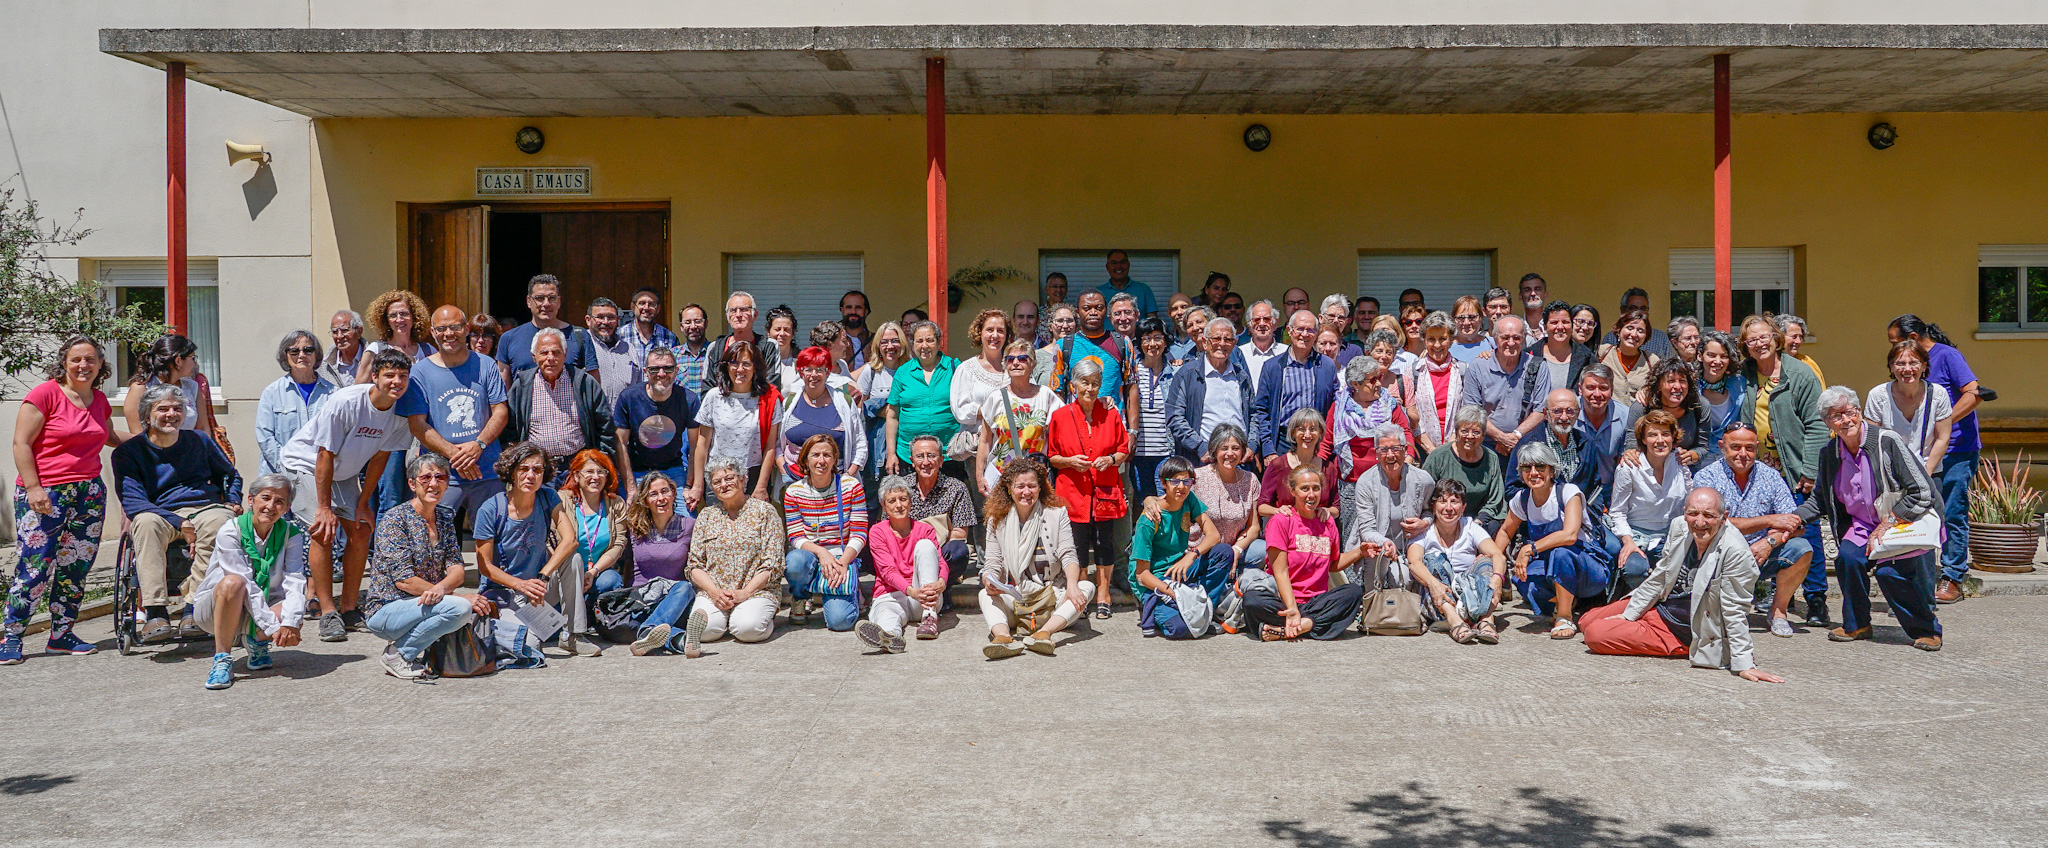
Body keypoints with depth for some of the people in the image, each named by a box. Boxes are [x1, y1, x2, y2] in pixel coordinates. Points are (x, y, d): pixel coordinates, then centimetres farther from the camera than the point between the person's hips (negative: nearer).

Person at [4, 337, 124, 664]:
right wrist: (33, 487, -15)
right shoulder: (45, 394, -7)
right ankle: (11, 637, 2)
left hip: (89, 492, 6)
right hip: (44, 494, -6)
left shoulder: (99, 400, 12)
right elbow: (21, 444, -8)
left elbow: (111, 437, 32)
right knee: (34, 566, -9)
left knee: (76, 566, 7)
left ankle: (62, 634, 17)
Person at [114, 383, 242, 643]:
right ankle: (155, 613, -43)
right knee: (146, 522, -37)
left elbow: (230, 474, 32)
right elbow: (132, 503, -8)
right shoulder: (128, 452, 4)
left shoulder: (200, 441, 15)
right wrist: (180, 523, -21)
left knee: (219, 520, -35)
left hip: (204, 507, 1)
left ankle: (192, 609, -36)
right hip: (160, 514, -1)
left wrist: (233, 501, 10)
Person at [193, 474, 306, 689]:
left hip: (263, 608, 3)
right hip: (214, 607, -3)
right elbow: (247, 587, -25)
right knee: (232, 583, -36)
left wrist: (290, 623, -37)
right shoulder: (229, 532, -17)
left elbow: (295, 583, -19)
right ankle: (222, 658, -22)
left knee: (295, 612, -31)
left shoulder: (291, 535, -6)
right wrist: (273, 627, -32)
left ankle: (256, 641, 3)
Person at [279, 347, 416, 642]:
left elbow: (379, 457, -3)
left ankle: (349, 609, 8)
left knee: (361, 530, -3)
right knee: (323, 532, -18)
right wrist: (324, 507, -23)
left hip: (343, 473, 6)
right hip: (306, 464, -6)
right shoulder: (345, 402, -31)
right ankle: (328, 614, -14)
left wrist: (363, 502, -2)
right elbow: (325, 456, -25)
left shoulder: (400, 413, -15)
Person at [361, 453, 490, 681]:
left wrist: (440, 588, -24)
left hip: (423, 605, 8)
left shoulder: (445, 519, 8)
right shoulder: (395, 520, -13)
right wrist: (459, 598, -22)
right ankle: (398, 653, -9)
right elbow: (403, 580, -19)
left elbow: (456, 570, 0)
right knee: (459, 607, -29)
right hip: (384, 611, -8)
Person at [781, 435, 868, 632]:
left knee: (840, 620, -23)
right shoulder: (793, 492, 0)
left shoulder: (851, 486, -2)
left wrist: (842, 562, -19)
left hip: (844, 558, -1)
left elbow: (859, 534, -3)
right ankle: (800, 599, -2)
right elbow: (796, 538, -2)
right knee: (796, 561, -39)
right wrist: (821, 552, -22)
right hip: (809, 555, 1)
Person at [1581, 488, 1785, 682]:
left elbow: (1734, 612, -23)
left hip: (1688, 631, -7)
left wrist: (1743, 664, -25)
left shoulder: (1735, 553, -29)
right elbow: (1659, 578, 5)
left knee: (1596, 635, -17)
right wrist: (1629, 614, 8)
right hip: (1660, 607, 7)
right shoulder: (1679, 529, -10)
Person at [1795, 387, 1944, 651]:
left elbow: (1923, 493, -16)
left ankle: (1927, 630, 4)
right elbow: (1819, 500, 15)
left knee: (1889, 571, -23)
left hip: (1907, 523, -4)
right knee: (1849, 558, -23)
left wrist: (1887, 525, -17)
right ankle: (1856, 625, 0)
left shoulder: (1887, 442, -16)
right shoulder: (1829, 454, 1)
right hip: (1863, 525, 4)